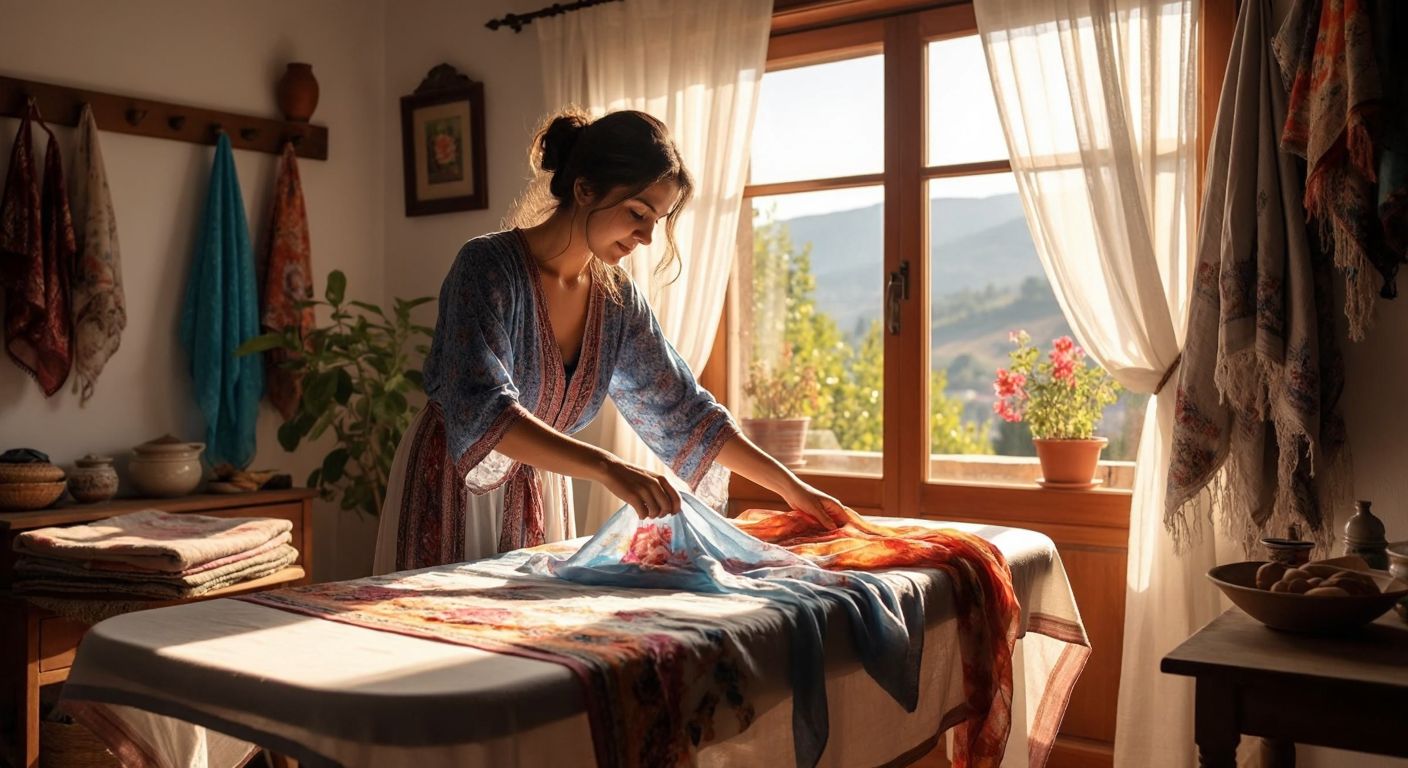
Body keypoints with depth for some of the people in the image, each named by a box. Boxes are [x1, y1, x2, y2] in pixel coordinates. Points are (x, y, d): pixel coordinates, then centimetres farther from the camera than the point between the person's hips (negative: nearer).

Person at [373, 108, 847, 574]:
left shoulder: (616, 298, -3)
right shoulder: (488, 267, -21)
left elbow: (681, 409, 4)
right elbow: (483, 413, -34)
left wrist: (789, 486, 2)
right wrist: (607, 468, -46)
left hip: (541, 496, 5)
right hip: (454, 488, -5)